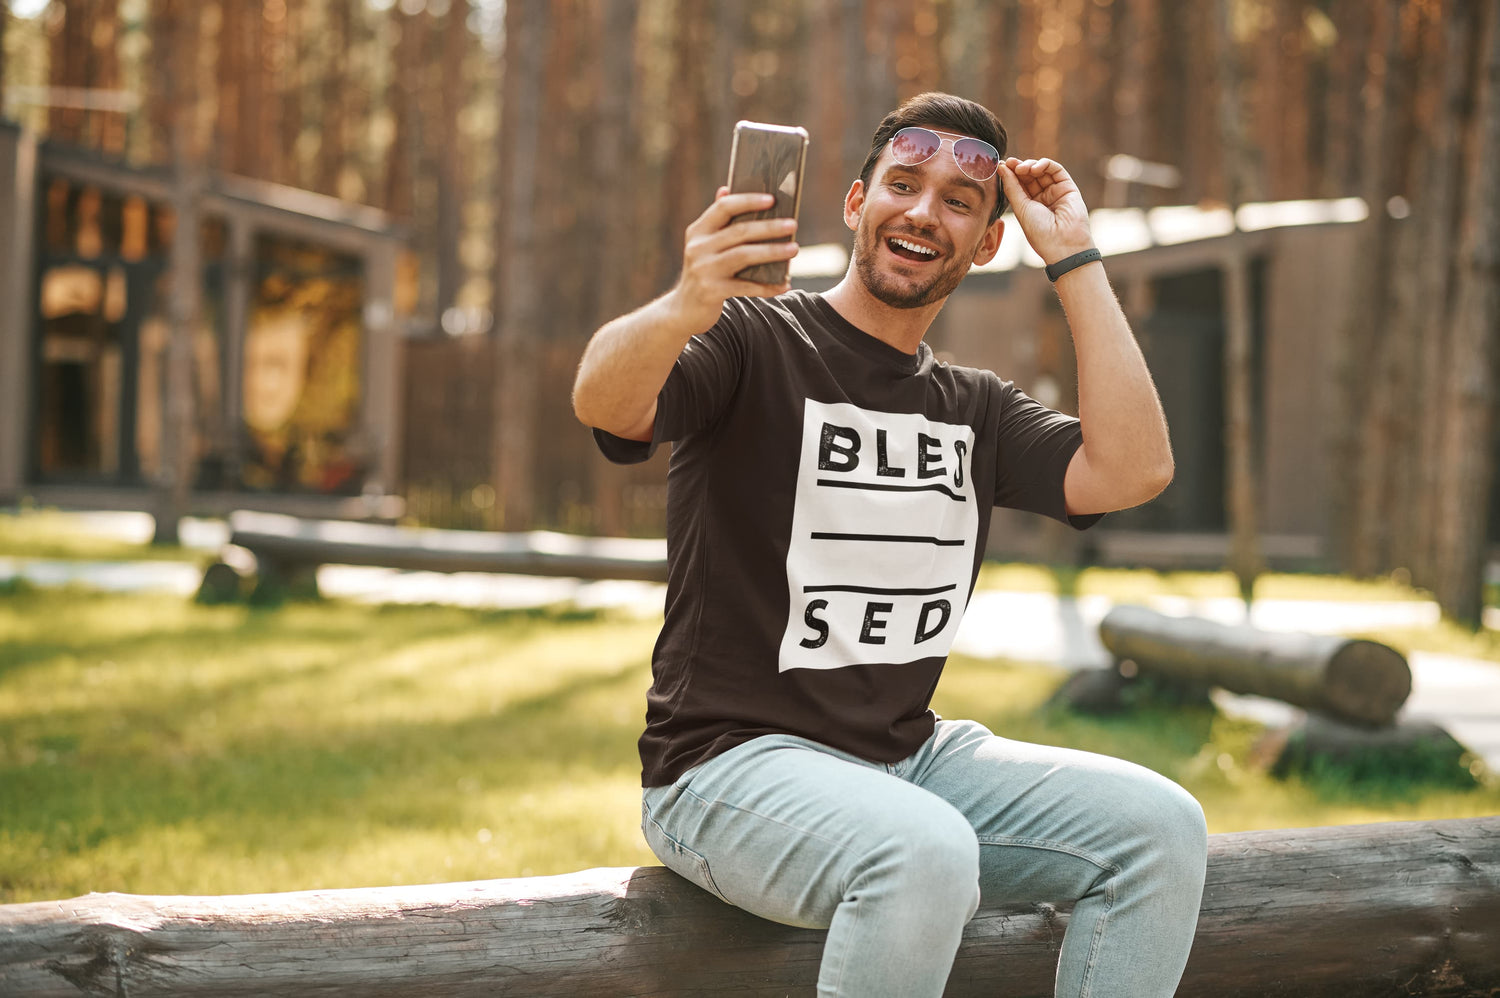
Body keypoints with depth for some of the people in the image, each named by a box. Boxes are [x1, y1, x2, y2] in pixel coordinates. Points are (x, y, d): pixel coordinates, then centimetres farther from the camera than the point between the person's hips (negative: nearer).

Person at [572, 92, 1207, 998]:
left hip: (911, 756, 6)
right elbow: (606, 403, -24)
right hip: (733, 762, -6)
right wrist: (684, 310, -47)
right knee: (924, 854, -35)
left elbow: (1133, 470, -2)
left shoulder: (975, 409, 14)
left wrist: (1074, 255, 0)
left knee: (1162, 828, -12)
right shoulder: (755, 342, -3)